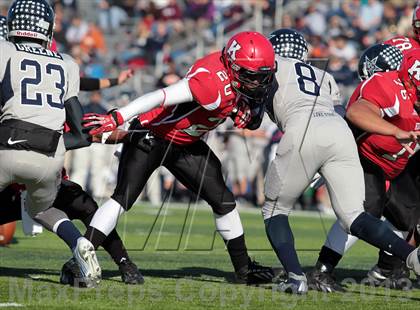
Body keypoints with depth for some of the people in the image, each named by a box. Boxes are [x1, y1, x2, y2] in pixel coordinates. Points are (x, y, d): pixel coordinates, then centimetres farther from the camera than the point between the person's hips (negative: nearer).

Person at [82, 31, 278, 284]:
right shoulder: (214, 82, -34)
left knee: (223, 201, 11)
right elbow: (162, 97, -39)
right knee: (124, 198, -20)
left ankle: (244, 267, 24)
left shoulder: (236, 80, -7)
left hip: (186, 145, 9)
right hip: (152, 136, -9)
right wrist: (116, 119, -43)